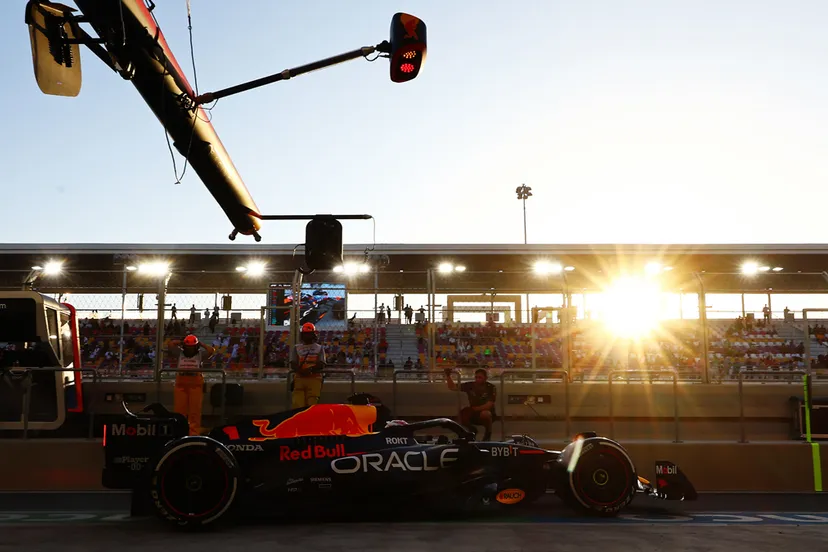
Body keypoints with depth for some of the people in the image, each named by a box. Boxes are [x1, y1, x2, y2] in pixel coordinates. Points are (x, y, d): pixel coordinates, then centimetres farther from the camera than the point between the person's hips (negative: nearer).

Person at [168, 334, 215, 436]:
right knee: (179, 409, 3)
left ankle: (194, 433, 1)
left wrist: (201, 344, 7)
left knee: (195, 410, -2)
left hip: (196, 383, -2)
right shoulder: (180, 353, 12)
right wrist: (181, 343, 13)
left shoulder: (200, 354, 9)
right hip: (181, 382, 2)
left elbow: (211, 350, -5)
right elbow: (171, 344, 2)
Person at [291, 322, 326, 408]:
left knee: (312, 404, -7)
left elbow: (321, 365, 2)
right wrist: (301, 371, -14)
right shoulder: (296, 348, 16)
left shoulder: (320, 348, 14)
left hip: (314, 379, -1)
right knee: (297, 404, -10)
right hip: (299, 379, 1)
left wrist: (311, 369, -16)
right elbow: (293, 364, 6)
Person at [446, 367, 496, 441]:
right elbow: (453, 387, -5)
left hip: (487, 413, -3)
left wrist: (475, 409, -25)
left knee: (485, 414, -38)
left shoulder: (491, 388, -12)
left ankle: (488, 434, -9)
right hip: (473, 414, 3)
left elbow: (488, 405, -19)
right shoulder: (470, 385, -4)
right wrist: (448, 376, -20)